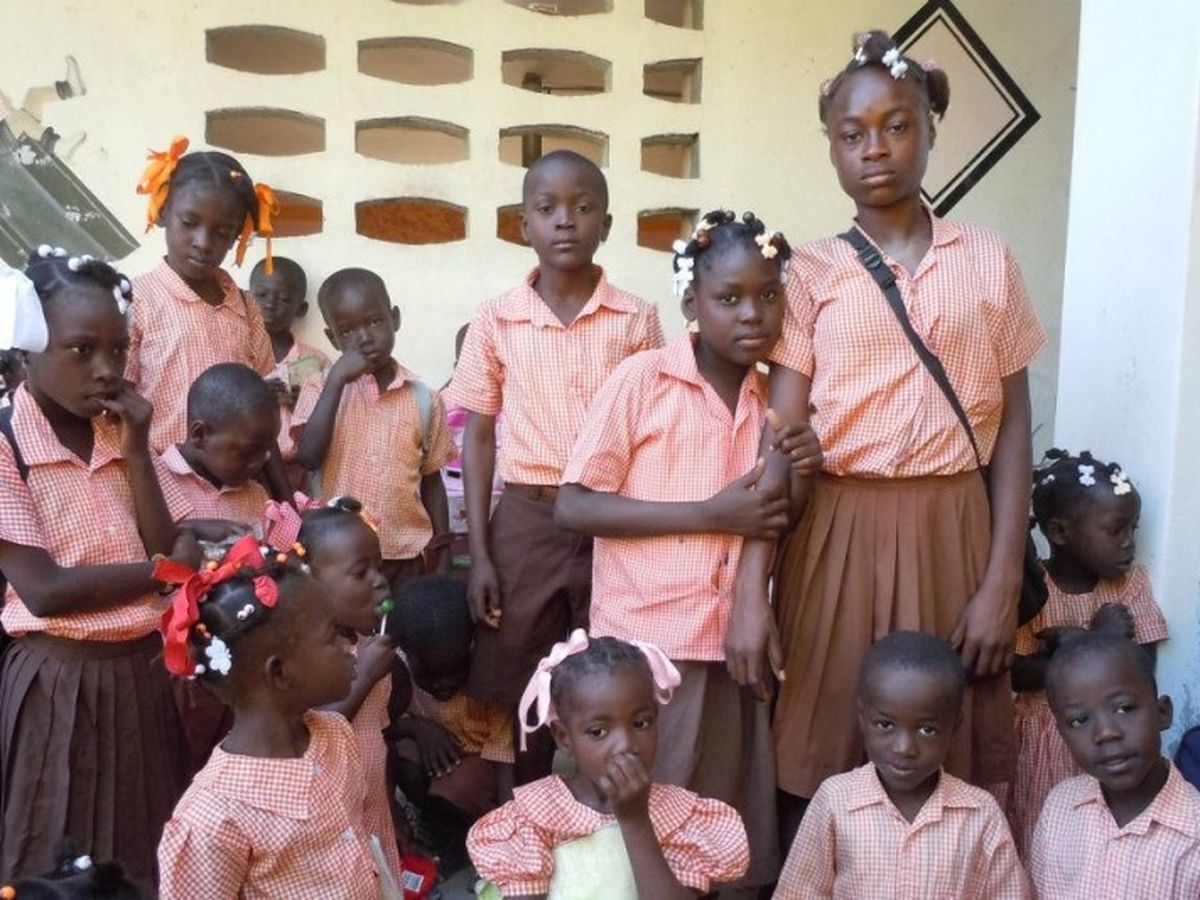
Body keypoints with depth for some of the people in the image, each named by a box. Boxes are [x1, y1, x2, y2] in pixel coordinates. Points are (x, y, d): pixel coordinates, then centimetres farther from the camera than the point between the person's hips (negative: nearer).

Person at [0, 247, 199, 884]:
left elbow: (169, 553, -3)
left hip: (144, 672, 6)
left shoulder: (123, 433, 5)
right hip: (60, 684, -6)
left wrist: (135, 451, -10)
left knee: (151, 855, 18)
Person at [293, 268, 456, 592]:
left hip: (406, 556, 1)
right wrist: (336, 381, -16)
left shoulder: (423, 399, 2)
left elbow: (431, 481, 8)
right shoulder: (323, 389, 0)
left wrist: (442, 556, 5)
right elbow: (308, 458, -15)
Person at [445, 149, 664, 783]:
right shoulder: (497, 321, 1)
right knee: (523, 694, 9)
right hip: (526, 524, 1)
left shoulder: (635, 320, 0)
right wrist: (478, 554, -1)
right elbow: (478, 437, 4)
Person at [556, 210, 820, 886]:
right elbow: (574, 506, -12)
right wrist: (711, 513, -17)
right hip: (647, 645, -5)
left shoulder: (773, 398, 9)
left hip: (733, 647, 5)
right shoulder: (641, 379, -8)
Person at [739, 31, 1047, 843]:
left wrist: (1003, 583, -3)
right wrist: (750, 591, -12)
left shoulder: (988, 261, 5)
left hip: (952, 530, 1)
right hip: (841, 532, -1)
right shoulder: (812, 273, 2)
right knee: (824, 765, 6)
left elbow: (1012, 430, 4)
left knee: (949, 768, 8)